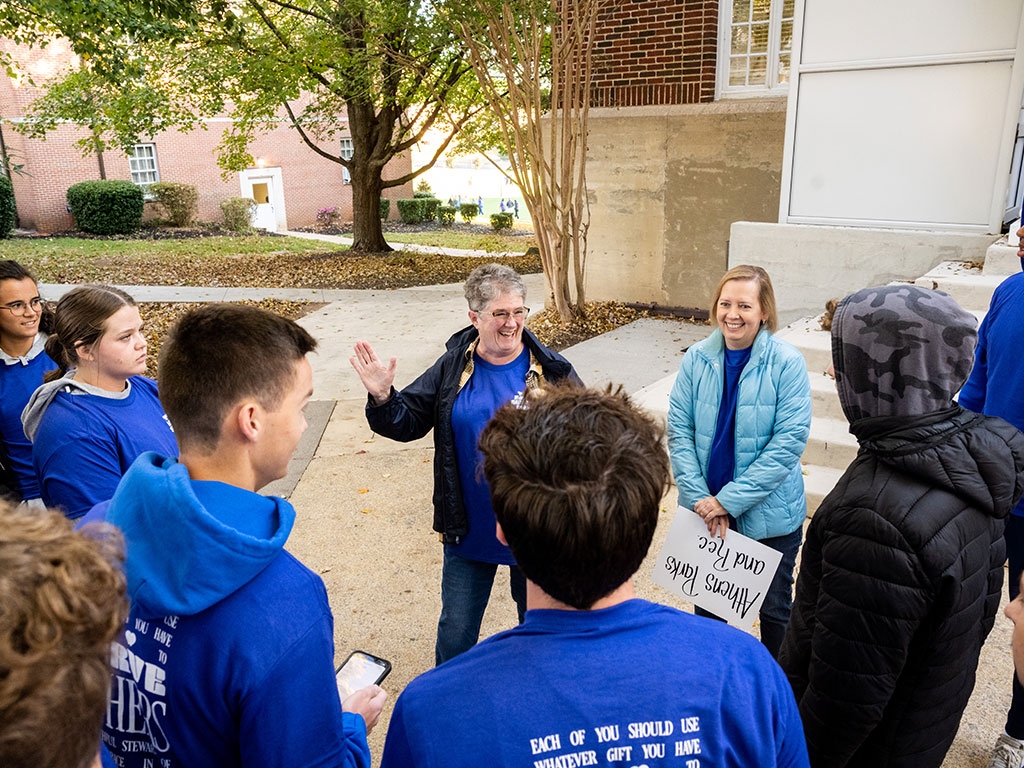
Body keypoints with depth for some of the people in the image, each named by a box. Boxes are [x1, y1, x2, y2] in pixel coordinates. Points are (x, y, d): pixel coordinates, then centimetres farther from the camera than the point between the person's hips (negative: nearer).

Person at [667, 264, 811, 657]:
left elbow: (789, 440, -18)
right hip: (706, 507, 3)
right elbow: (678, 430, -4)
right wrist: (700, 497, -14)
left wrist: (730, 500, -19)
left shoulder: (787, 363, -14)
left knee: (774, 609, 16)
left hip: (769, 514, -2)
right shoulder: (697, 359, -5)